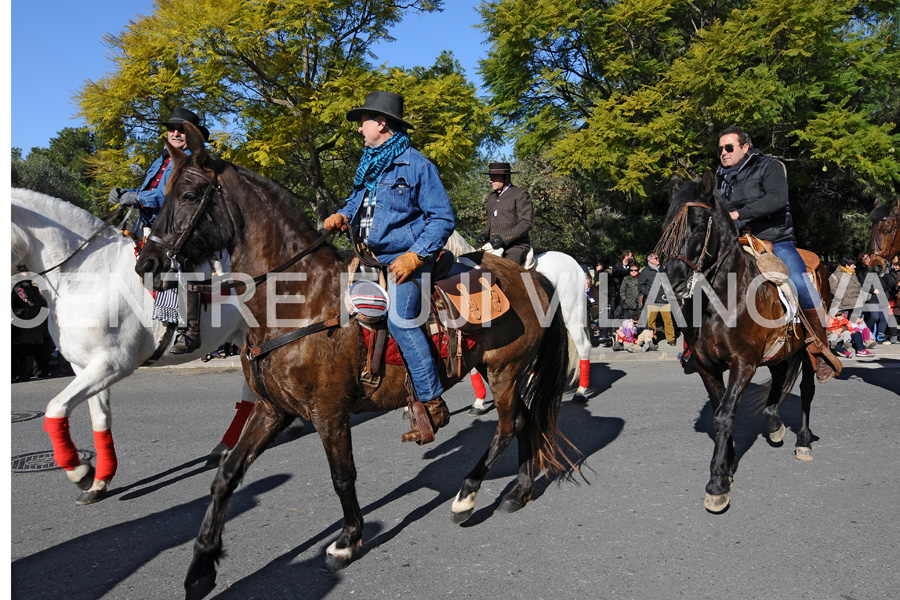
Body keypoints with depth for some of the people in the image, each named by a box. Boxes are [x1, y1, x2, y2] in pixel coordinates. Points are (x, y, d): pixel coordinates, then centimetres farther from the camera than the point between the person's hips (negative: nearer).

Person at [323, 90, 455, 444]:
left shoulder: (416, 165, -6)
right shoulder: (368, 165, 16)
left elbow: (443, 218, -9)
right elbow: (357, 202, 29)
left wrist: (414, 255, -20)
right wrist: (341, 216, 4)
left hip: (407, 258, -8)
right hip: (373, 257, 9)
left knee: (400, 318, -25)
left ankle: (433, 403, -17)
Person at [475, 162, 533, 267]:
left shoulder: (520, 195, -2)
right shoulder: (491, 196, 21)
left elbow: (527, 223, -10)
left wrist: (504, 238, -19)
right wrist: (484, 234, 5)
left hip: (516, 246, -7)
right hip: (494, 246, 7)